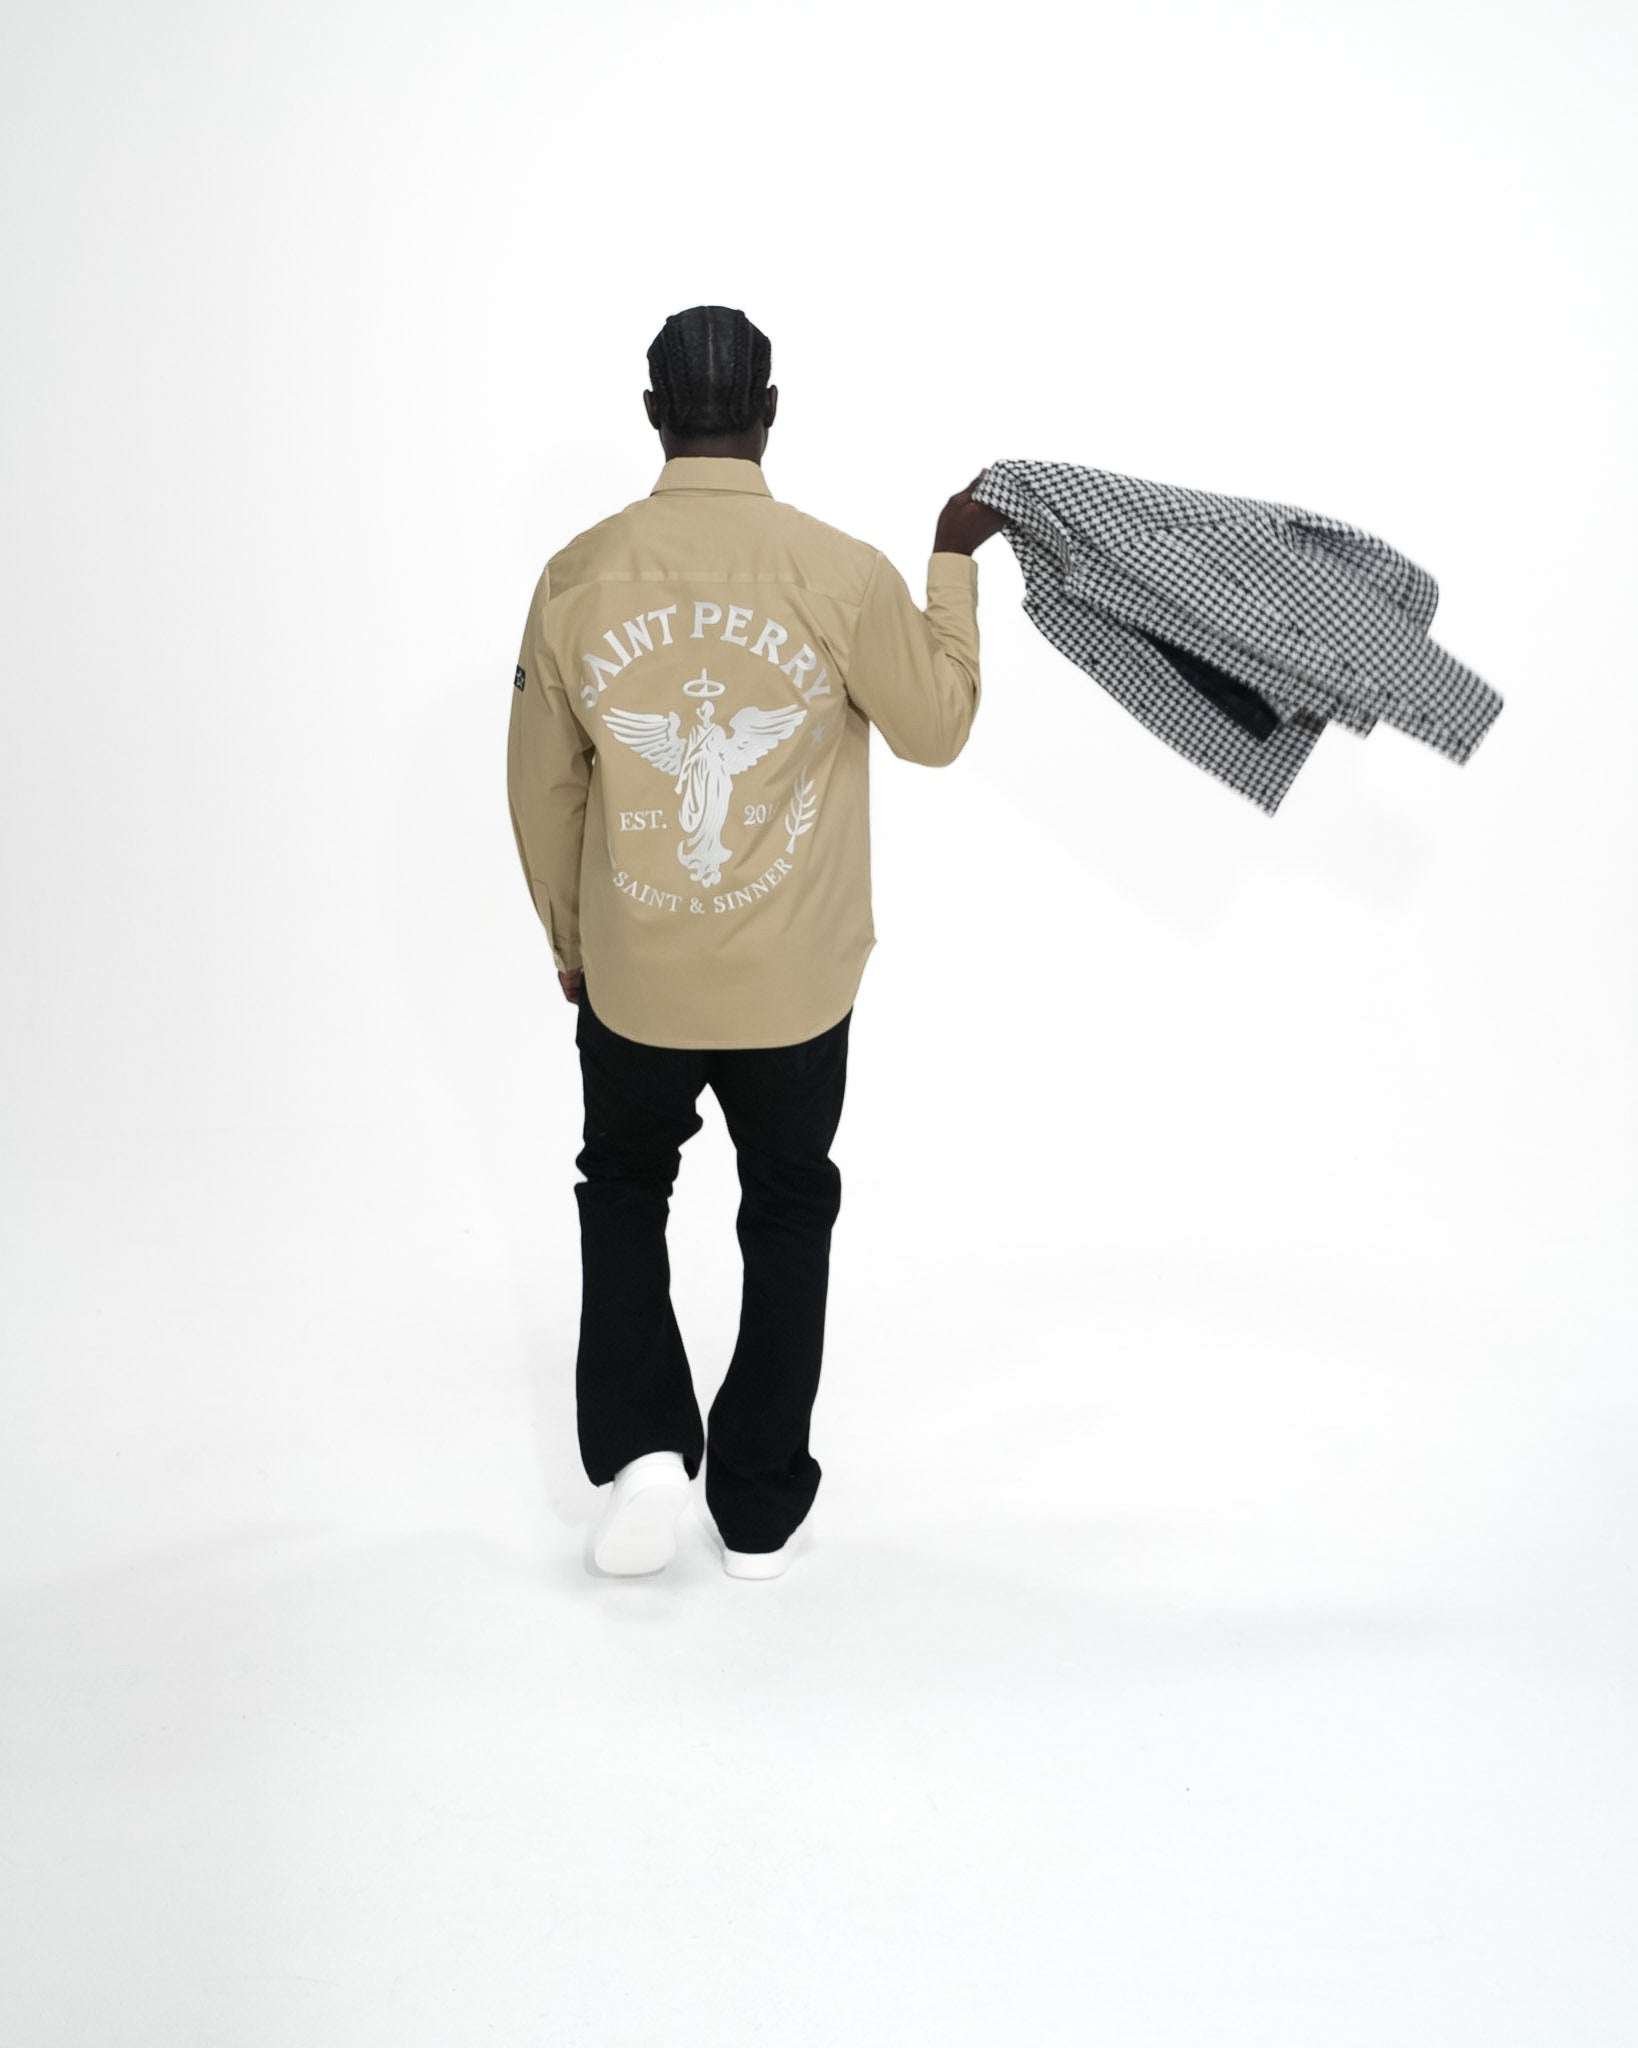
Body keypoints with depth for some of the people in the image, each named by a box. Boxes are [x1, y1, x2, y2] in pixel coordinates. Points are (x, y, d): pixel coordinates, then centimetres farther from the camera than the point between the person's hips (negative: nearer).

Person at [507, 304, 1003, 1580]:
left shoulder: (578, 578, -8)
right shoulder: (843, 575, -13)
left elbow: (542, 786, 1)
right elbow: (937, 729, 1)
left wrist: (570, 941, 16)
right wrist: (956, 562, 12)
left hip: (630, 982, 1)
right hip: (797, 985, 0)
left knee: (623, 1190, 24)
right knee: (788, 1218, 17)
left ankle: (641, 1449, 8)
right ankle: (760, 1512, 25)